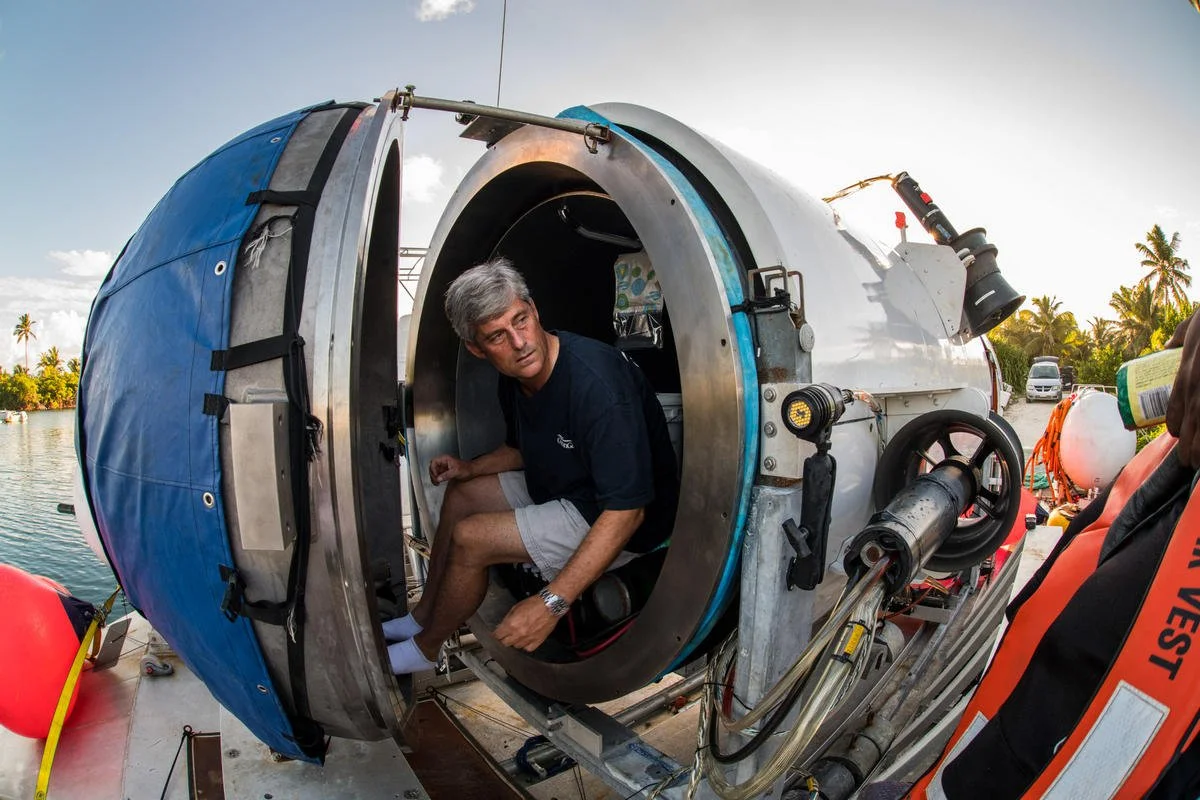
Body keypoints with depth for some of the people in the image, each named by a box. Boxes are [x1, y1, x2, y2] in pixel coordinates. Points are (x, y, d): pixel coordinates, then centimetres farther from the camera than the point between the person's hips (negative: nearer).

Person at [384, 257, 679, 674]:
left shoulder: (597, 383, -33)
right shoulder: (516, 378, -5)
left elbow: (626, 513, -33)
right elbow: (522, 449, 17)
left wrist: (551, 603, -35)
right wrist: (470, 467, -2)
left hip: (611, 520, -9)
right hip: (560, 487, 9)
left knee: (469, 539, -15)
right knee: (461, 492, 15)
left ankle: (426, 648, 13)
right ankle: (423, 616, 27)